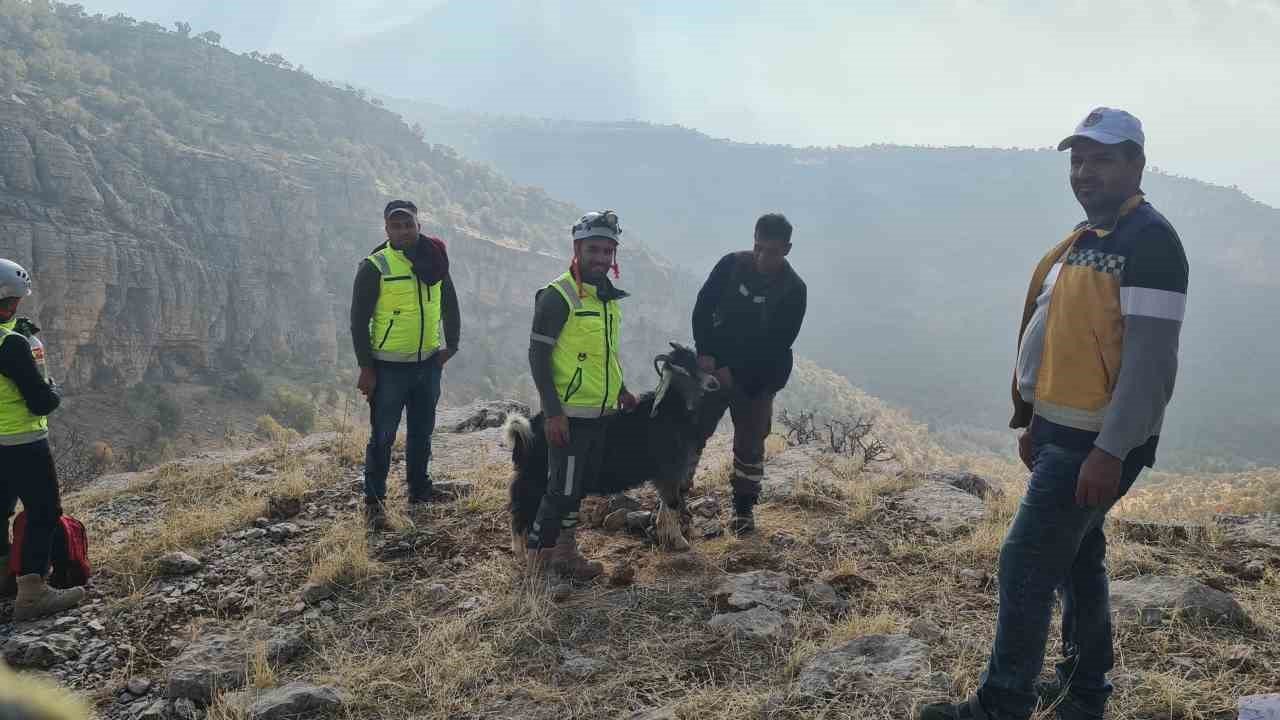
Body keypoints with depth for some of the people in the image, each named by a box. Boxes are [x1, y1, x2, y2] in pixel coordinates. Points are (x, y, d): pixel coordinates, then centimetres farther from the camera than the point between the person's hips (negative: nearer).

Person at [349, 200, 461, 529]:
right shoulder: (374, 267, -11)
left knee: (422, 433, 15)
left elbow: (449, 304, 16)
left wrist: (451, 344, 8)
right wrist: (366, 368, -12)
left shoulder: (434, 261, 4)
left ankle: (419, 496, 29)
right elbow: (359, 320, -10)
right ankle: (374, 502, 11)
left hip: (428, 364, 5)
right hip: (388, 367, -5)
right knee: (382, 437, -1)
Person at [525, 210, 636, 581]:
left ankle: (565, 551, 29)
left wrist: (621, 391, 20)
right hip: (568, 413, -8)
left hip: (600, 412, 8)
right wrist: (552, 411, -20)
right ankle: (538, 558, 9)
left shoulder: (609, 296, 11)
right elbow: (537, 355, -16)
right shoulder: (558, 296, -14)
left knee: (579, 485, 16)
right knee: (563, 488, -5)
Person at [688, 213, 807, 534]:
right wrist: (705, 352, -14)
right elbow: (703, 307, -3)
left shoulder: (794, 290, -11)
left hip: (757, 378, -1)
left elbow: (779, 343, -13)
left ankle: (744, 508, 22)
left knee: (750, 444, 7)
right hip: (715, 368, 2)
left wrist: (735, 372, -17)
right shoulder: (732, 264, -5)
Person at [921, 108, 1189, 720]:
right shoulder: (1084, 238, 13)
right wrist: (1034, 422, 19)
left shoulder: (1150, 240, -15)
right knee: (1077, 558, 17)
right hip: (1063, 431, 9)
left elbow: (1149, 358, -22)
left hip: (1097, 442, -9)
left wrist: (1109, 453, -25)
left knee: (1025, 564, -7)